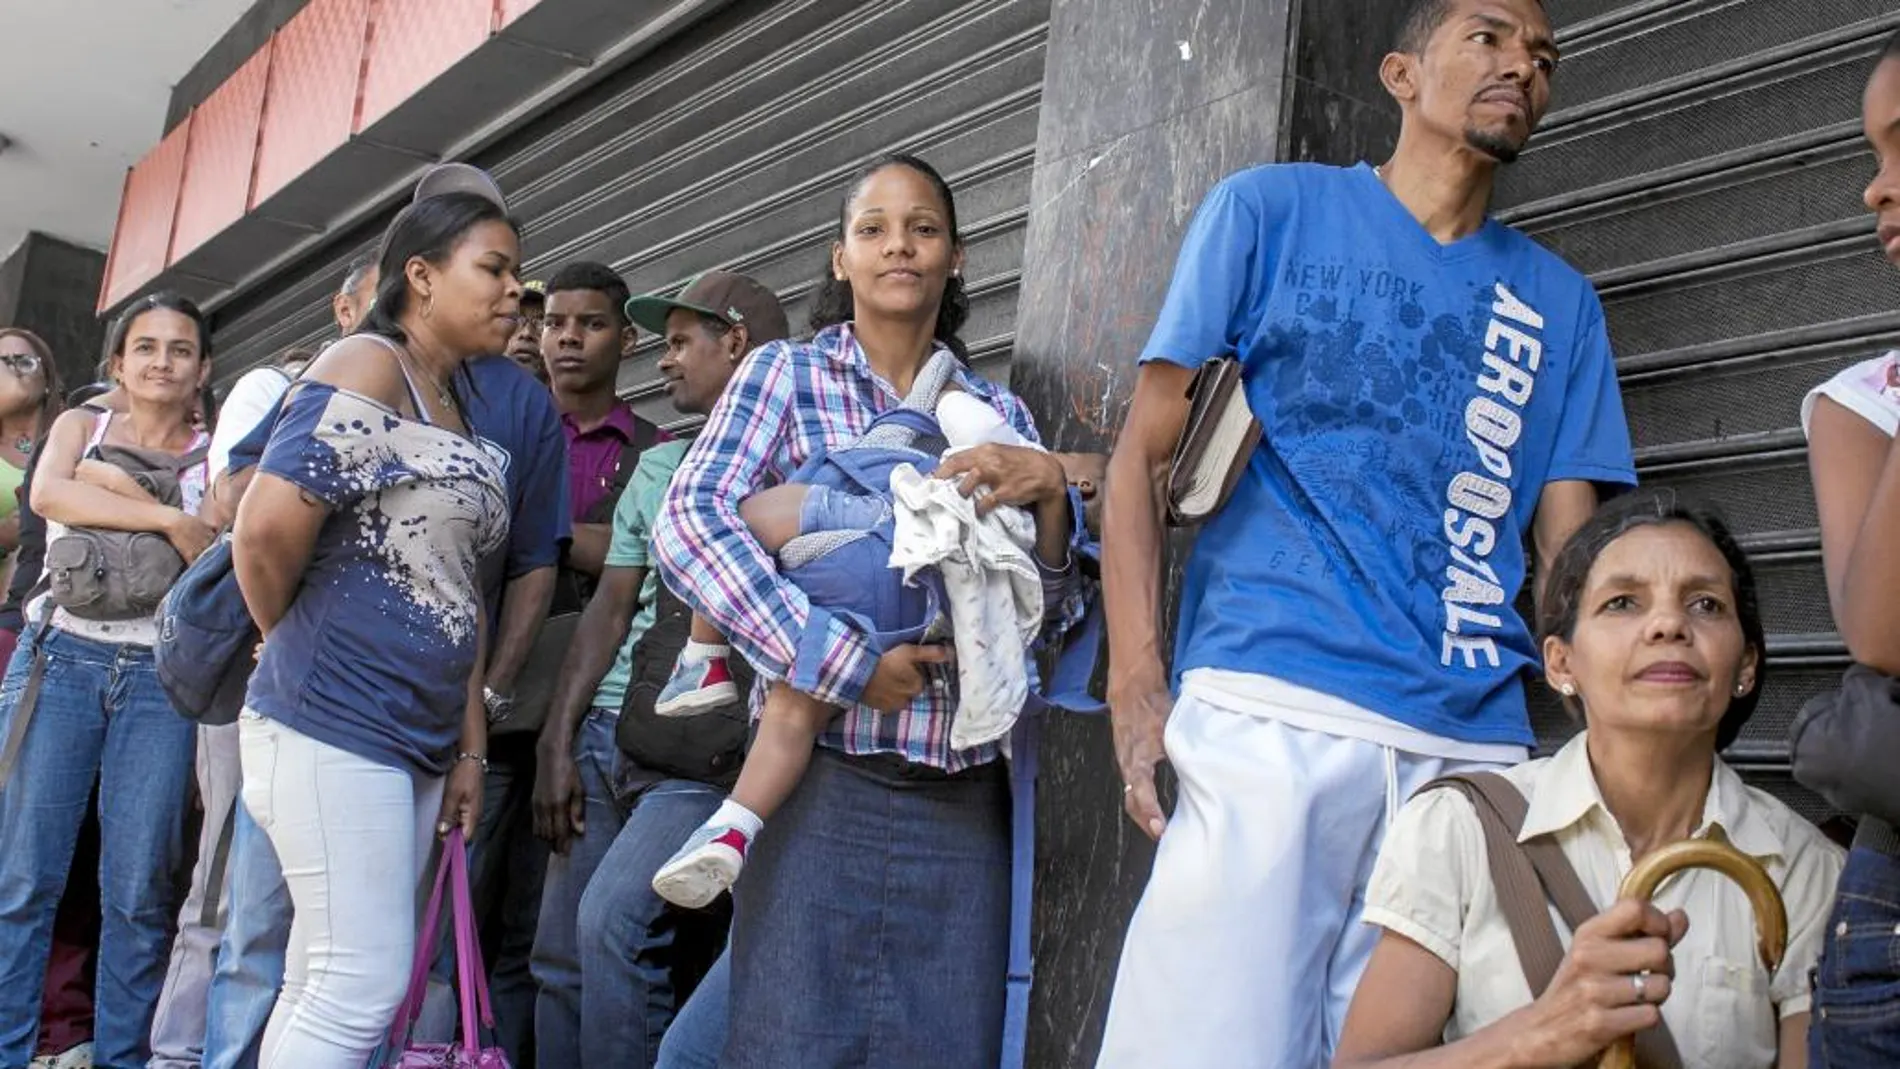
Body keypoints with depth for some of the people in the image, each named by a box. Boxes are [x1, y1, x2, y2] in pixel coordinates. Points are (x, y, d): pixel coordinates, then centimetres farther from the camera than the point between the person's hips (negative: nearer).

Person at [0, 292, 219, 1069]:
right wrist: (170, 518, -12)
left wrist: (114, 487, -9)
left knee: (140, 890, -2)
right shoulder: (80, 427, 14)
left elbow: (226, 556, -5)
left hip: (162, 676, 0)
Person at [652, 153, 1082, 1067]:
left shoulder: (999, 413, 13)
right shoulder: (785, 374, 4)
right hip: (824, 778, -3)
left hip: (966, 796, 3)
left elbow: (1050, 613, 10)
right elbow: (687, 525, -12)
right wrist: (844, 665, -19)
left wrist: (1048, 489, -10)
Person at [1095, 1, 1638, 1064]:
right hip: (1270, 712, -3)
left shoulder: (1561, 300, 19)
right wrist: (1137, 684, -7)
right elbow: (1143, 454, 5)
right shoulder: (1270, 209, 9)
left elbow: (1570, 546, 14)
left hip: (1476, 742, 4)